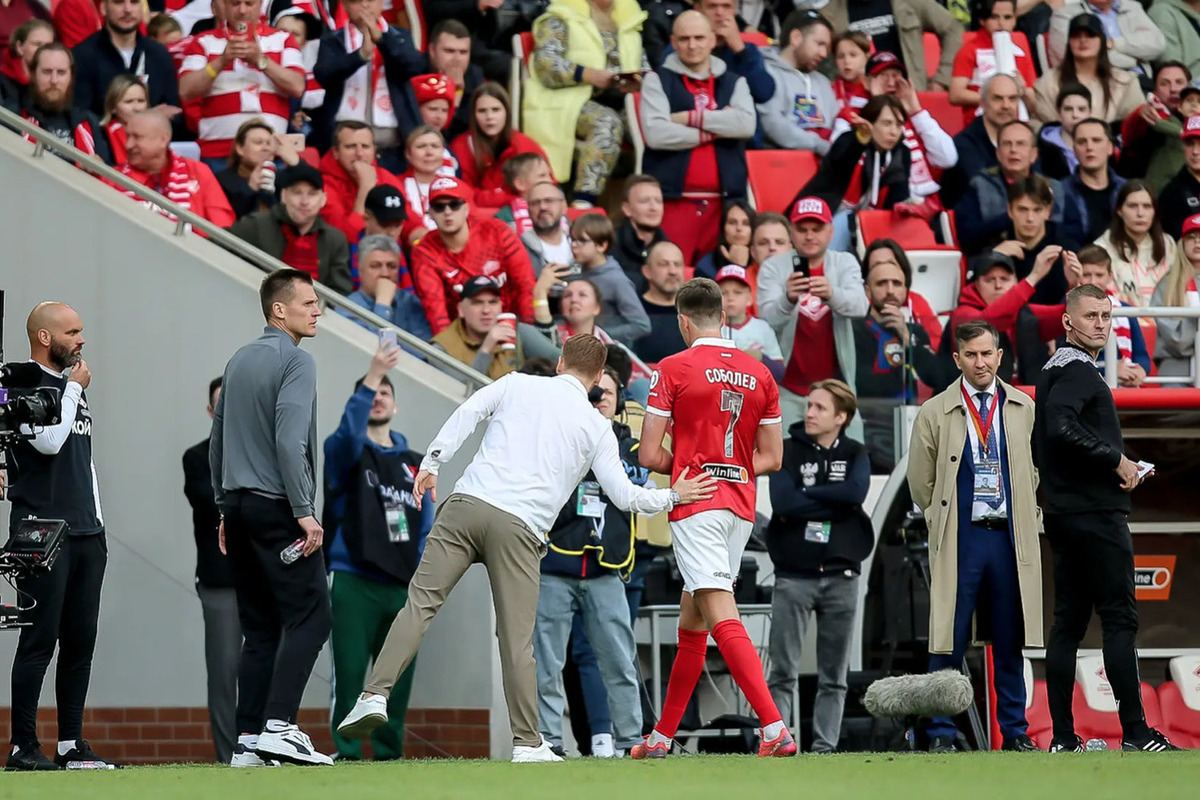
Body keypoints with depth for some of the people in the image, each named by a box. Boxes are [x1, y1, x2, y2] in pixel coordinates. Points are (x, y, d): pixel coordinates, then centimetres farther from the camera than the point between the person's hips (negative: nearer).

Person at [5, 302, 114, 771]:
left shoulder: (72, 388, 20)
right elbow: (49, 441, -21)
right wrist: (74, 389, -8)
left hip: (85, 536, 8)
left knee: (80, 642, 7)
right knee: (40, 640, -10)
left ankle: (70, 746, 12)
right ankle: (23, 747, -8)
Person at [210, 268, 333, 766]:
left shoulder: (238, 362, 17)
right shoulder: (296, 360, -9)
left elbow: (217, 441, 21)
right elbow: (289, 441, -19)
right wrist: (305, 513, -18)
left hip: (239, 506, 8)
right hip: (277, 507, -8)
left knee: (260, 628, 9)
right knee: (308, 616, -9)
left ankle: (248, 742, 3)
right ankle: (278, 726, -21)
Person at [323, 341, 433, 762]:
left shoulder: (413, 464, 15)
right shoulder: (345, 452, 2)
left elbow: (425, 527, 15)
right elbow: (348, 431, -23)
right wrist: (371, 377, -33)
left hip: (403, 588, 4)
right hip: (355, 584, -4)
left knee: (397, 680, 6)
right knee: (349, 676, -7)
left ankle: (389, 756, 14)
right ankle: (347, 759, -4)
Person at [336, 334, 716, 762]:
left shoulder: (517, 385, 16)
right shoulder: (597, 427, 15)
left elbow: (466, 413, 2)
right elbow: (624, 496, 12)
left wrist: (431, 464, 3)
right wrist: (673, 496, 28)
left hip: (466, 504, 1)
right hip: (519, 529, -1)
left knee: (421, 602, -2)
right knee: (517, 639, 4)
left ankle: (375, 696, -15)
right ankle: (527, 742, 3)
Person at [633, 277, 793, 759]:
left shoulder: (674, 368, -6)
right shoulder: (759, 374, 9)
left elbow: (649, 455, -6)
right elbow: (771, 457, 12)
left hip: (696, 504, -6)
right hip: (740, 507, 6)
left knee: (722, 618, -14)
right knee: (691, 623, 17)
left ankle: (774, 728, -29)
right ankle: (662, 736, 24)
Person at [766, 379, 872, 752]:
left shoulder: (855, 454, 9)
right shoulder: (788, 451, 4)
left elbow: (856, 492, -12)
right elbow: (783, 502, -12)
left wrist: (807, 495, -9)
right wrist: (835, 504, -10)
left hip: (841, 577, 2)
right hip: (794, 576, -2)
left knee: (834, 677, 3)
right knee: (783, 673, -5)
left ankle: (825, 747, 7)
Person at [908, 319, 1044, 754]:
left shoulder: (1023, 408, 10)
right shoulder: (935, 414, 2)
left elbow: (1036, 471, 17)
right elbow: (921, 482, 9)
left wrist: (1026, 520, 11)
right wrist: (944, 524, 6)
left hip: (1010, 538, 2)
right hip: (959, 539, -2)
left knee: (1011, 643, 5)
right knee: (948, 642, -4)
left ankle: (1015, 731, 11)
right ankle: (941, 734, 0)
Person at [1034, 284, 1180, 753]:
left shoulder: (1054, 371, 19)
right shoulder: (1077, 370, -12)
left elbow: (1042, 445, 24)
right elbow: (1062, 428, -29)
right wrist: (1117, 460, -18)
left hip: (1064, 516, 10)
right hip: (1095, 515, -10)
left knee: (1068, 622, 7)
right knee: (1119, 620, -9)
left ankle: (1063, 738, 6)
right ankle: (1135, 733, -11)